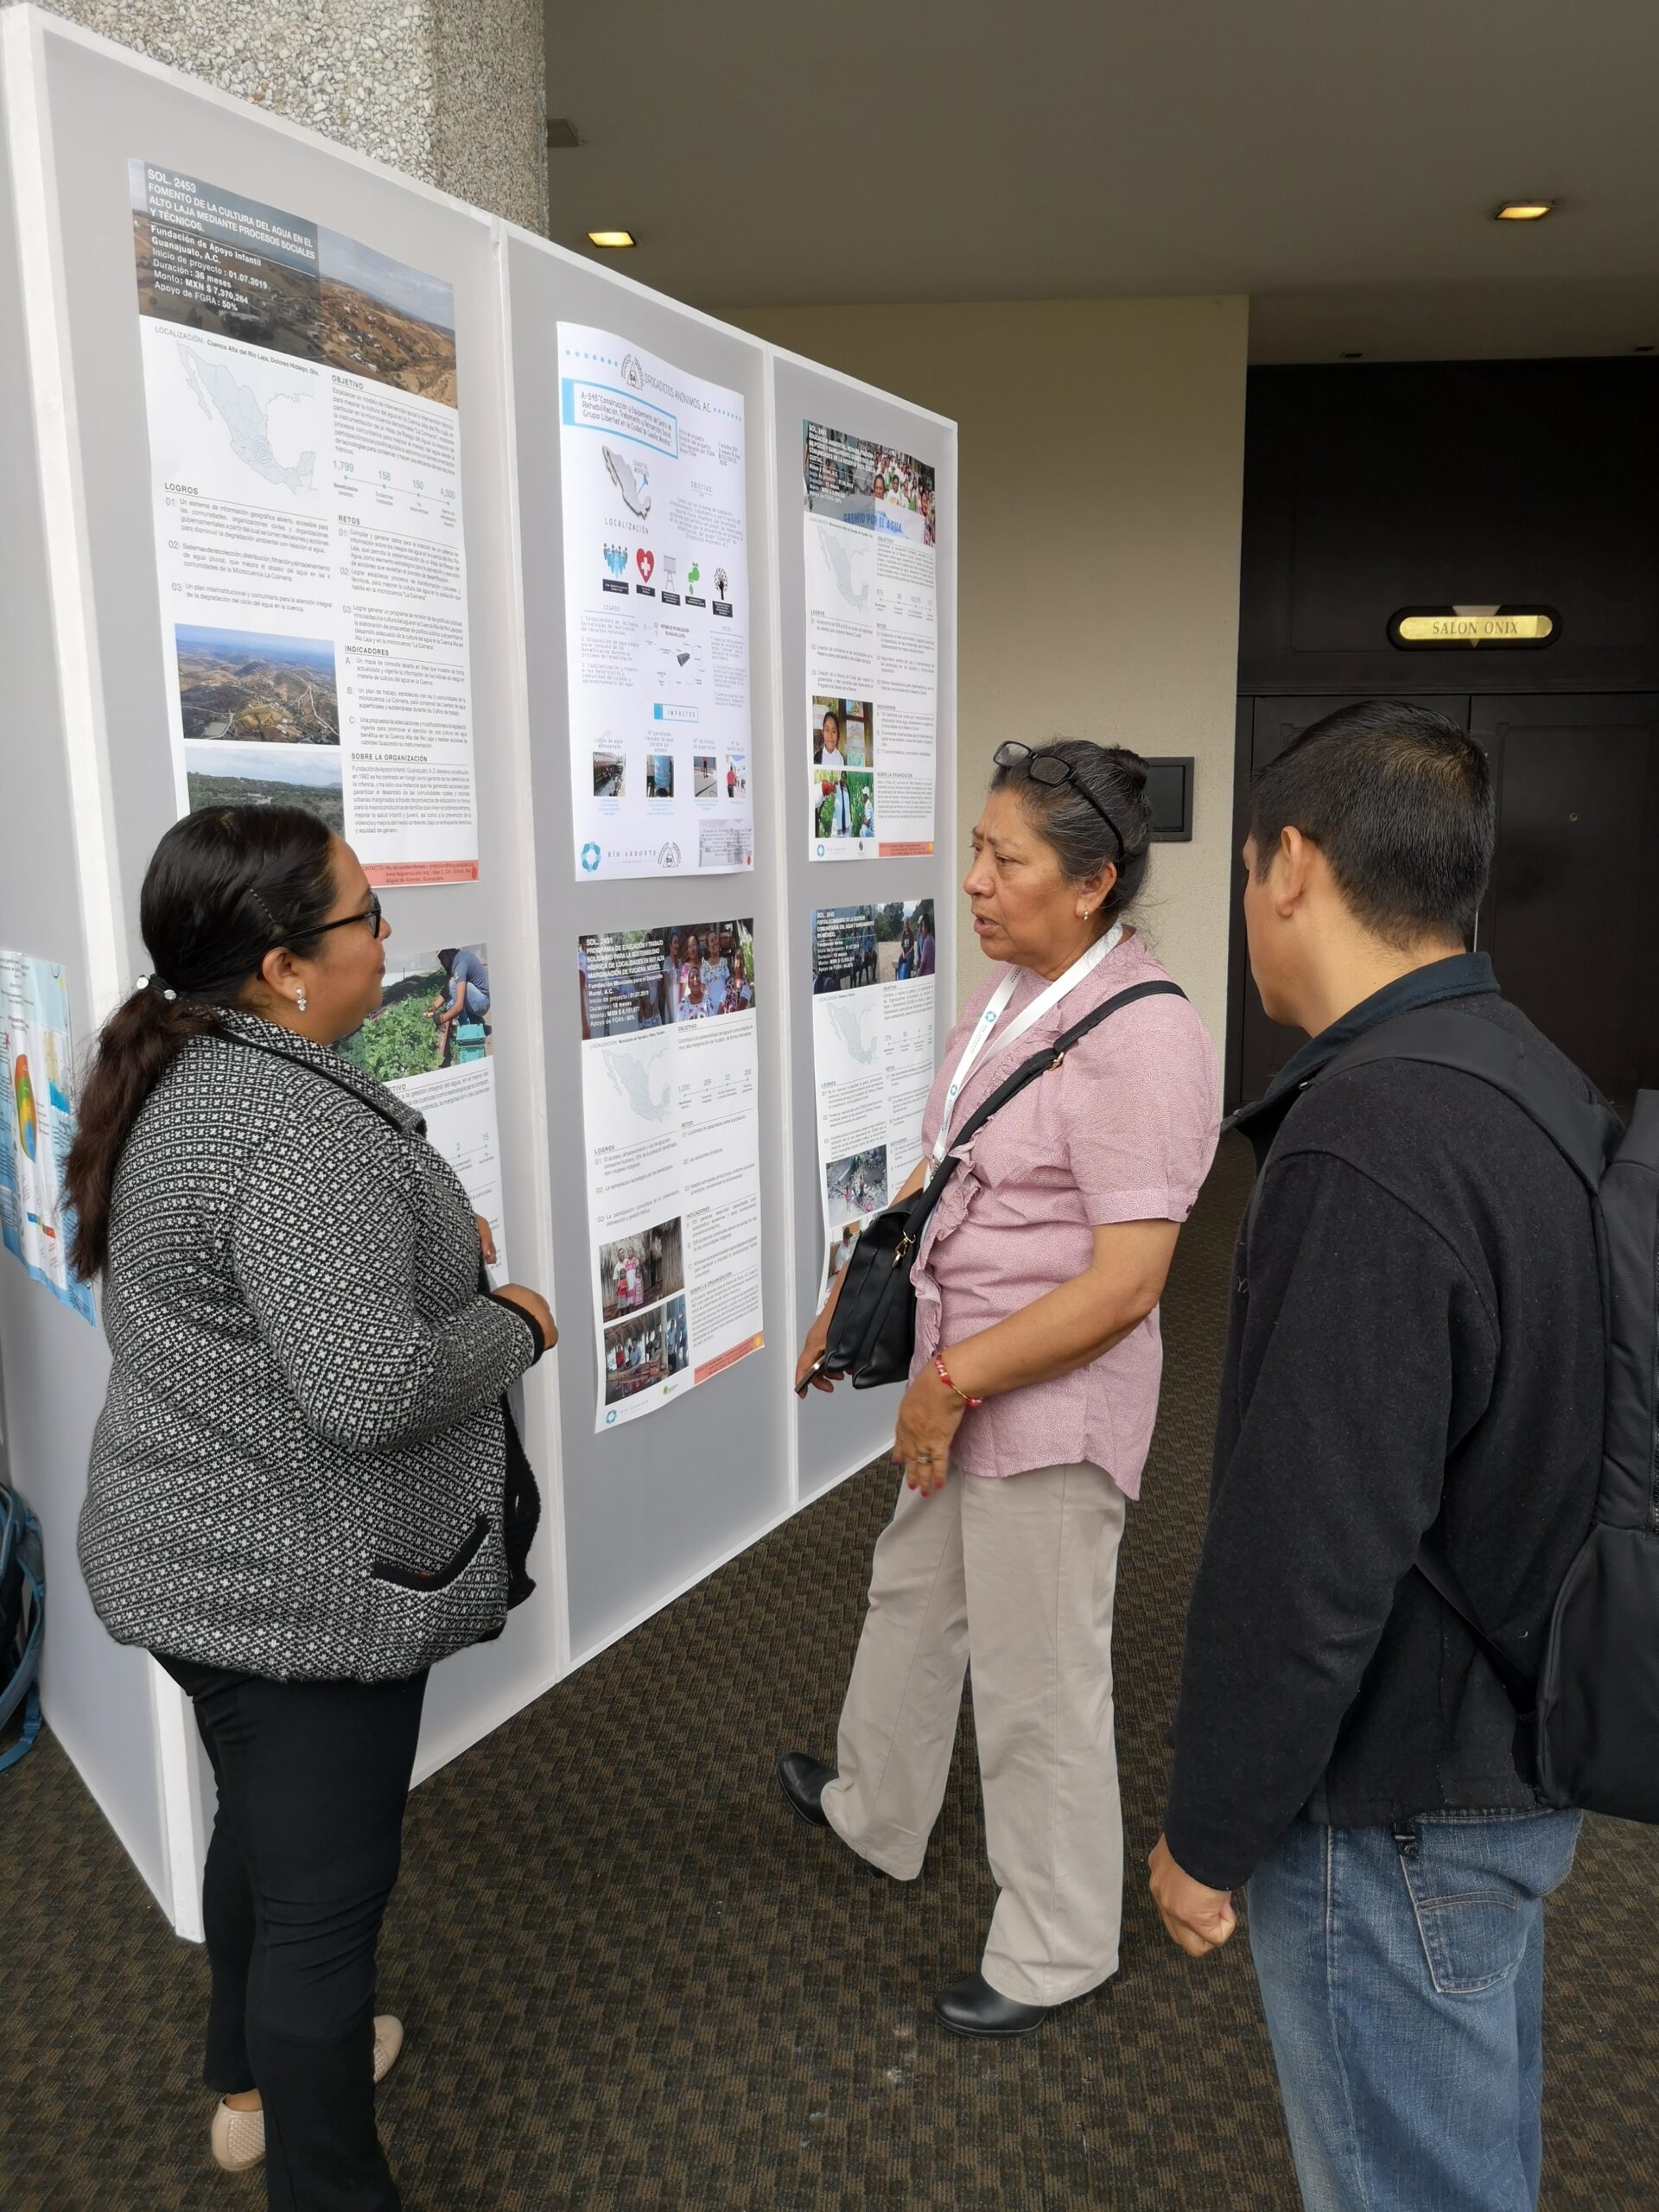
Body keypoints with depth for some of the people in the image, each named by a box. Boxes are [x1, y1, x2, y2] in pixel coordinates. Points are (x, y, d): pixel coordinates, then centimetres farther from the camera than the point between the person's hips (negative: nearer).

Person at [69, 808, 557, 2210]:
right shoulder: (303, 1130, -28)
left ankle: (253, 2075, 50)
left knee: (260, 1823, 28)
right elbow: (369, 1390, -34)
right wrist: (510, 1325, -16)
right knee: (327, 1895, 7)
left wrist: (419, 1240, 9)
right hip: (304, 1589, -10)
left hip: (196, 1554, 10)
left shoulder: (169, 1076, 4)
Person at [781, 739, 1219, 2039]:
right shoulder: (1013, 996, 3)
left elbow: (1124, 1284, -27)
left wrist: (955, 1379, -21)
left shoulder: (1144, 1037, -24)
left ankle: (1060, 1952, 35)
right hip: (957, 1387, 9)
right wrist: (853, 1293, 15)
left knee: (1038, 1687, 9)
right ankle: (877, 1812, 56)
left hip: (1052, 1408, -9)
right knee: (911, 1599, 28)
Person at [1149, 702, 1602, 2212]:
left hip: (1397, 1815, -9)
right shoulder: (1535, 1077, 0)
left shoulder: (1363, 1154, -31)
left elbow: (1304, 1559, -29)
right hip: (1523, 1752, 9)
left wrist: (1208, 1835, -14)